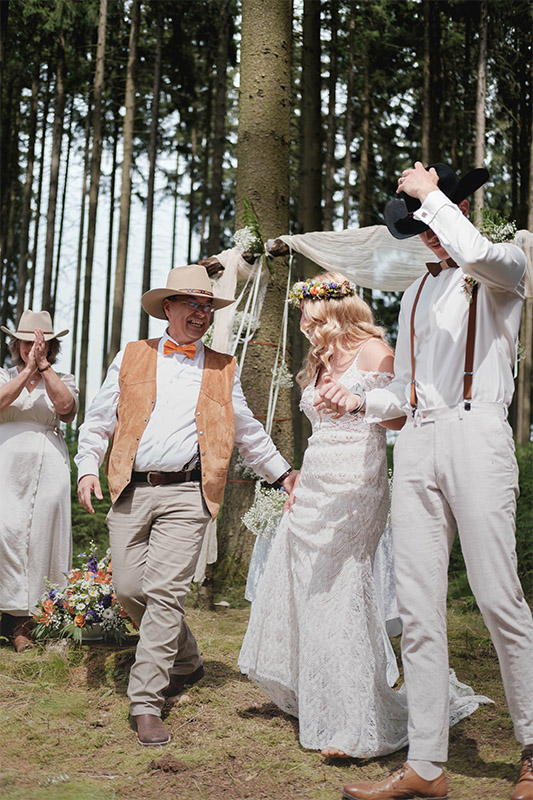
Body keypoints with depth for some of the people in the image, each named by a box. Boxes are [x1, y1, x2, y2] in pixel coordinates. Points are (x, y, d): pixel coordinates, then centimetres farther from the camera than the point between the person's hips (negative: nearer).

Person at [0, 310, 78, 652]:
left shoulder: (63, 380, 14)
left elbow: (65, 406, -8)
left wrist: (43, 365, -8)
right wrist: (28, 370, -8)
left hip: (47, 468, 0)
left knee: (39, 538, -3)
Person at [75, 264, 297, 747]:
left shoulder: (223, 369, 15)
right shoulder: (131, 358, 13)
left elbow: (247, 431, 24)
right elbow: (98, 422, 14)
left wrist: (284, 472, 23)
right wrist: (88, 468, 0)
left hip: (186, 494, -2)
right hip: (131, 491, 2)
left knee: (164, 591, -12)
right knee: (129, 588, 0)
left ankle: (146, 702, -5)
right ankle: (187, 662, 25)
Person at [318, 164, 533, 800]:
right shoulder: (416, 294, 26)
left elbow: (475, 253, -20)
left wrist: (429, 193, -6)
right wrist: (360, 400, 8)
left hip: (475, 434, -6)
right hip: (416, 440, 6)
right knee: (417, 606, 1)